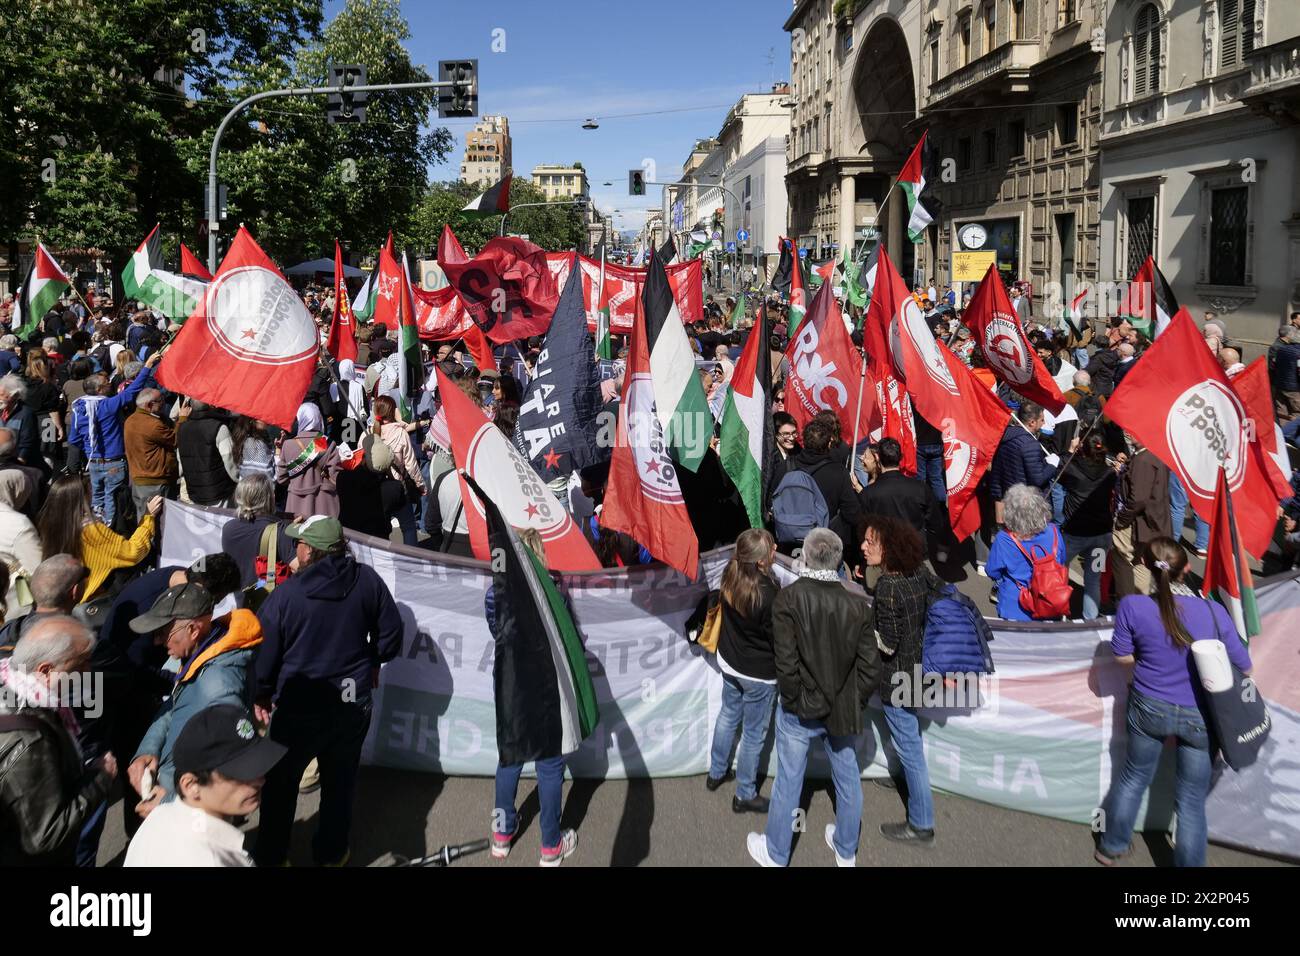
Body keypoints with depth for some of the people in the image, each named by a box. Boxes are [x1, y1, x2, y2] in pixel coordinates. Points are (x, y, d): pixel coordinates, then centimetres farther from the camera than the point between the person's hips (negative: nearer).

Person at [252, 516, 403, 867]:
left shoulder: (286, 593, -17)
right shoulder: (368, 580, -9)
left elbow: (265, 653, -9)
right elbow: (391, 634, 1)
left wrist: (262, 695, 8)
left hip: (299, 708, -2)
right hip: (354, 703, 3)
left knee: (280, 782, 18)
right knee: (340, 781, 20)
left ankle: (270, 855, 31)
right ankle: (331, 852, 34)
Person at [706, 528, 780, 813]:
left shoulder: (731, 573, -15)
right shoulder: (768, 594, -34)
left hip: (729, 661, 7)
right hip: (759, 673, -7)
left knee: (728, 716, 27)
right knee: (754, 734, 12)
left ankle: (717, 773, 46)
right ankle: (745, 796, 29)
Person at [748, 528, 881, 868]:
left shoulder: (788, 598, -17)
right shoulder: (857, 605, -9)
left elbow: (786, 661, -19)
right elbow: (871, 668, -8)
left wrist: (794, 700, -4)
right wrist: (854, 704, 5)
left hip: (800, 710, -2)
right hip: (843, 711, 3)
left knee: (788, 782, 13)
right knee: (848, 780, 20)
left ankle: (776, 854, 30)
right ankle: (846, 851, 39)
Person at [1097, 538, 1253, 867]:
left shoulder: (1133, 606, -20)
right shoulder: (1213, 613, -20)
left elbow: (1122, 656, -5)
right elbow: (1243, 668, -7)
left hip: (1149, 708, 1)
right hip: (1199, 717, -1)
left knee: (1134, 776, 25)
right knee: (1191, 800, 14)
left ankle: (1110, 847, 42)